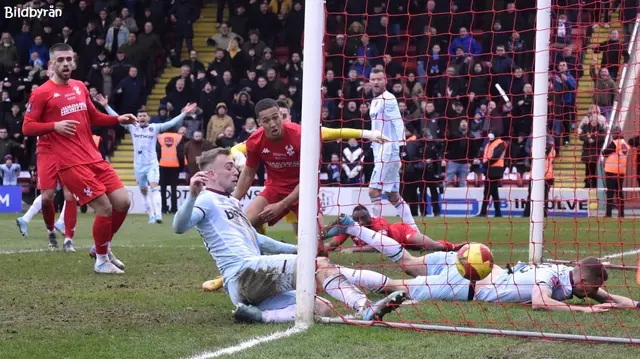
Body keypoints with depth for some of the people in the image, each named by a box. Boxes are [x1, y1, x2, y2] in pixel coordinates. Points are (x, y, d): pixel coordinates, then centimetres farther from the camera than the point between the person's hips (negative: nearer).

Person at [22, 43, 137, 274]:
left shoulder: (80, 87, 14)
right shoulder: (42, 94, -5)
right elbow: (27, 127, -6)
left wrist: (118, 119, 10)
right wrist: (55, 126, -21)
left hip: (95, 158, 7)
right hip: (71, 164, -7)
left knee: (123, 202, 1)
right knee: (105, 208, -13)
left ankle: (104, 247, 24)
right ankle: (101, 261, 7)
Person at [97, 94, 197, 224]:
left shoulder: (155, 128, -4)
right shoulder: (132, 127, 2)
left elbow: (171, 123, -12)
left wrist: (184, 113, -24)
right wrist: (106, 106, -7)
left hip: (152, 164, -4)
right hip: (138, 165, 4)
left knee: (154, 187, -20)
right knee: (144, 192, 11)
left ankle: (158, 215, -31)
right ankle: (151, 216, 22)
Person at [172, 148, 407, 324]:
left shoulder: (231, 202, 30)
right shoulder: (207, 201, -1)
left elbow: (255, 239, 38)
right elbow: (179, 227, -20)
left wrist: (295, 249, 30)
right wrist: (191, 196, -38)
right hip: (244, 273, -10)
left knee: (322, 309, -5)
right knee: (320, 264, -19)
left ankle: (256, 315, -18)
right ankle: (365, 309, -35)